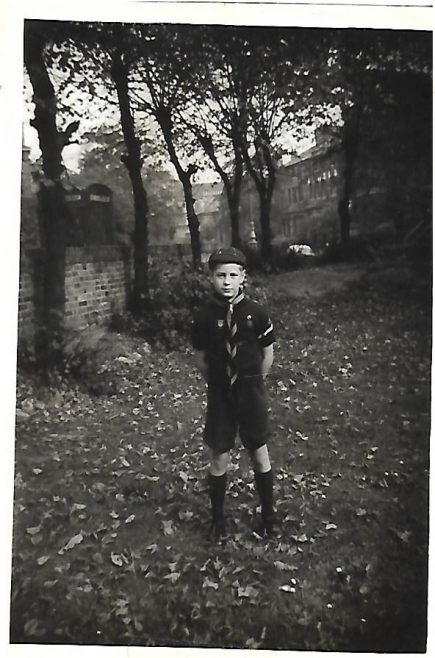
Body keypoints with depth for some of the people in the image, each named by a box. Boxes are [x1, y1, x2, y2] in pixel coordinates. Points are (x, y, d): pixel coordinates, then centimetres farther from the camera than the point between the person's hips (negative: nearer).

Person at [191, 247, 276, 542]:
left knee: (259, 452, 9)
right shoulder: (205, 316, -7)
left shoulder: (256, 312, -9)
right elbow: (201, 358, 5)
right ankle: (218, 519, 23)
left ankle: (268, 515, 26)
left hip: (251, 389, 0)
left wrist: (253, 384, 7)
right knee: (219, 456, 6)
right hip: (219, 392, 1)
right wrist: (219, 381, 7)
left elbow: (267, 354, 2)